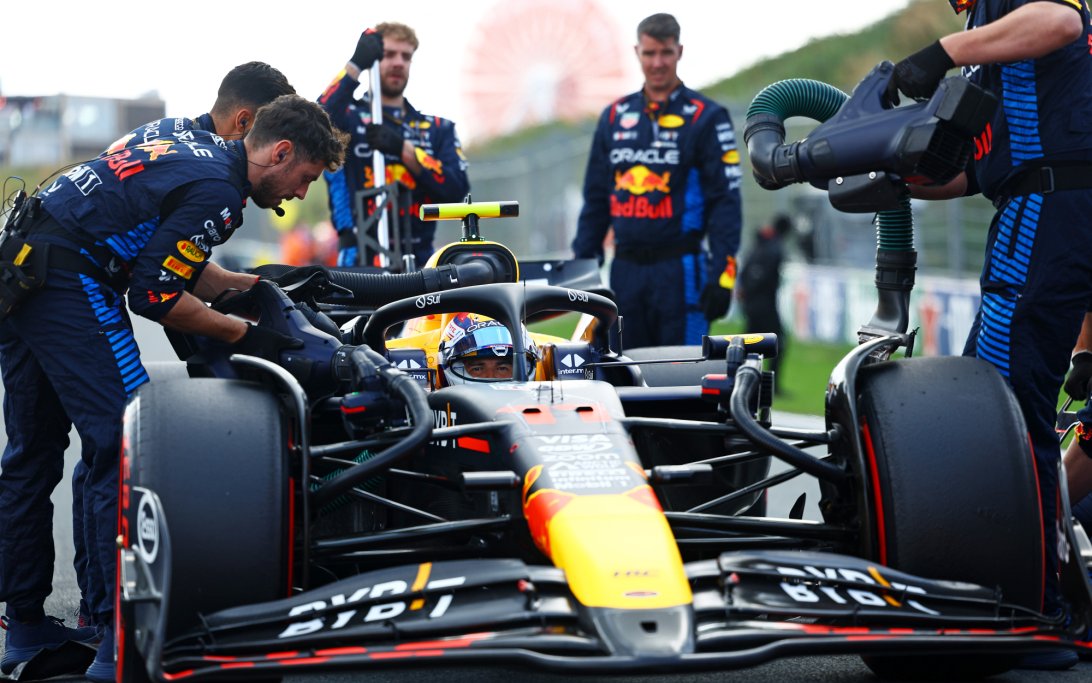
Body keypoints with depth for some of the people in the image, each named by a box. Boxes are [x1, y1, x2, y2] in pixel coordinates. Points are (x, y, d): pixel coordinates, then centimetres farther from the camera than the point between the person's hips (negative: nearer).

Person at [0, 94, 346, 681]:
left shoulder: (199, 148, 18)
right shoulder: (216, 189, -12)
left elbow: (172, 264, 26)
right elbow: (154, 296, -14)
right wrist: (242, 334, -4)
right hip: (67, 278, -11)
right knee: (126, 443, -10)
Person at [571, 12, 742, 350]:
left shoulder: (706, 117, -1)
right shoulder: (614, 117, 13)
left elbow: (725, 201, -5)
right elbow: (595, 199, 18)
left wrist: (722, 275, -12)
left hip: (681, 271, -5)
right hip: (625, 270, 5)